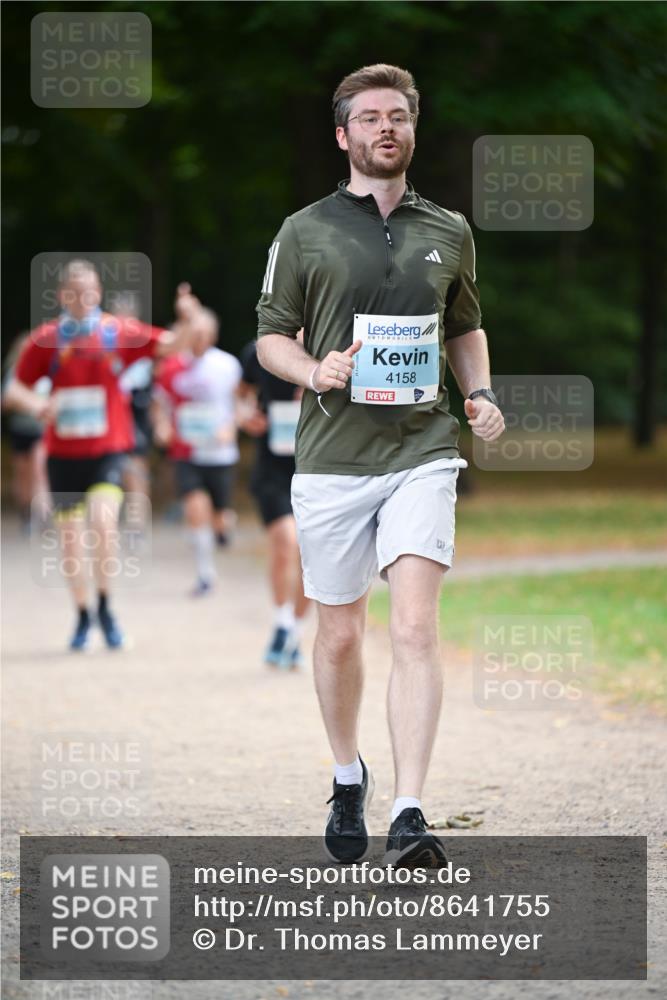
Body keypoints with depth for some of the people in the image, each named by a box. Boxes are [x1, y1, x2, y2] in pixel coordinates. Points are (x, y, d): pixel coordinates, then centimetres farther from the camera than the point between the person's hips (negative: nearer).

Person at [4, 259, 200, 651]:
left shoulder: (118, 331, -1)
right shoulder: (46, 338, 0)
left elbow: (166, 345, -4)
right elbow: (15, 388, 4)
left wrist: (185, 322, -25)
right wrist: (36, 405, -17)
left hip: (108, 449, -2)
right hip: (63, 452, 2)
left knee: (103, 520, -23)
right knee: (70, 535, 6)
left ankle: (105, 608, -5)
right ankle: (83, 617, 24)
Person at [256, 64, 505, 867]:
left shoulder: (449, 234, 10)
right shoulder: (305, 233, 3)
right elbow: (270, 335, 8)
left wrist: (479, 393, 6)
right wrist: (314, 370, -13)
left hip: (421, 454, 0)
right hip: (332, 460, 0)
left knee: (415, 629, -15)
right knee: (340, 635, 8)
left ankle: (409, 815, -19)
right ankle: (347, 779, 33)